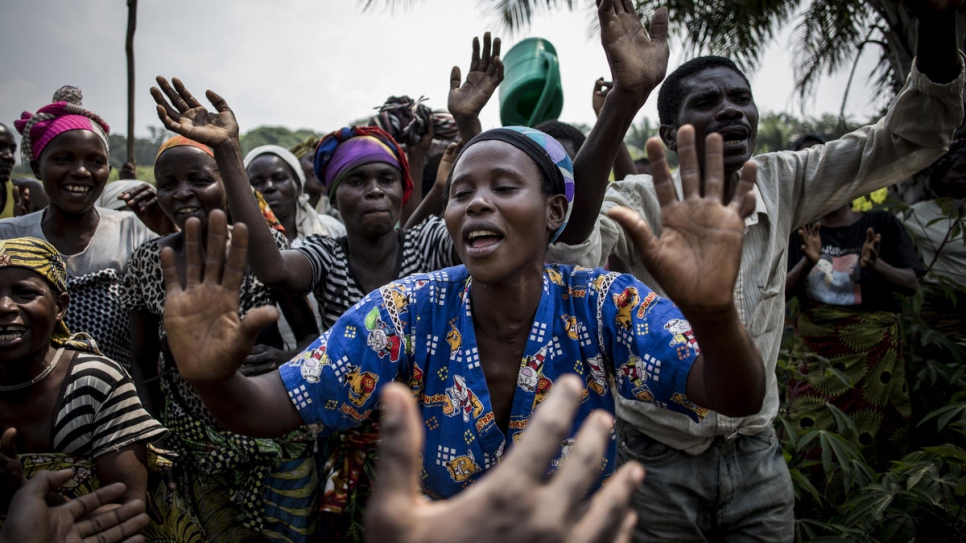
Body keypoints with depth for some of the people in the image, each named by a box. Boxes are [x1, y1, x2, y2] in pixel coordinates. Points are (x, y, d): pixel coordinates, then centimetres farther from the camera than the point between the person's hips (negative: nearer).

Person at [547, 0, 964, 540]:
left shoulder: (781, 186, -2)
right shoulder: (639, 201, -15)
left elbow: (912, 137, -2)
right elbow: (560, 258, -36)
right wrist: (626, 95, -42)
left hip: (758, 460, 4)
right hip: (656, 464, -3)